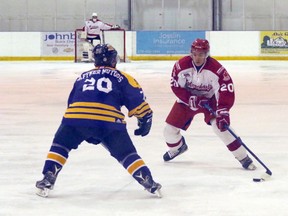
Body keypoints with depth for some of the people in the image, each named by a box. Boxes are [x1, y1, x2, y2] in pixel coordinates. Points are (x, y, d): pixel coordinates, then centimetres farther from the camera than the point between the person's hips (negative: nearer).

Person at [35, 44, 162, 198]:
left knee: (60, 145, 23)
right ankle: (149, 183, 2)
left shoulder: (82, 77, 31)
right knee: (126, 154, 11)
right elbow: (137, 100, 11)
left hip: (75, 116, 2)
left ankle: (47, 181, 12)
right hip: (109, 121, -2)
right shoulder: (122, 78, 21)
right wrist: (145, 119, 23)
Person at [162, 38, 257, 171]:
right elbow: (176, 87, -13)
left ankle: (243, 158, -13)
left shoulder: (216, 69, -29)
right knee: (170, 129, -2)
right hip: (187, 98, 3)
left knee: (221, 126, -24)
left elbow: (226, 91, -28)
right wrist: (192, 99, -23)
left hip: (210, 99, -3)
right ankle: (176, 148, 36)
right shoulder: (181, 65, -23)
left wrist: (222, 112, -37)